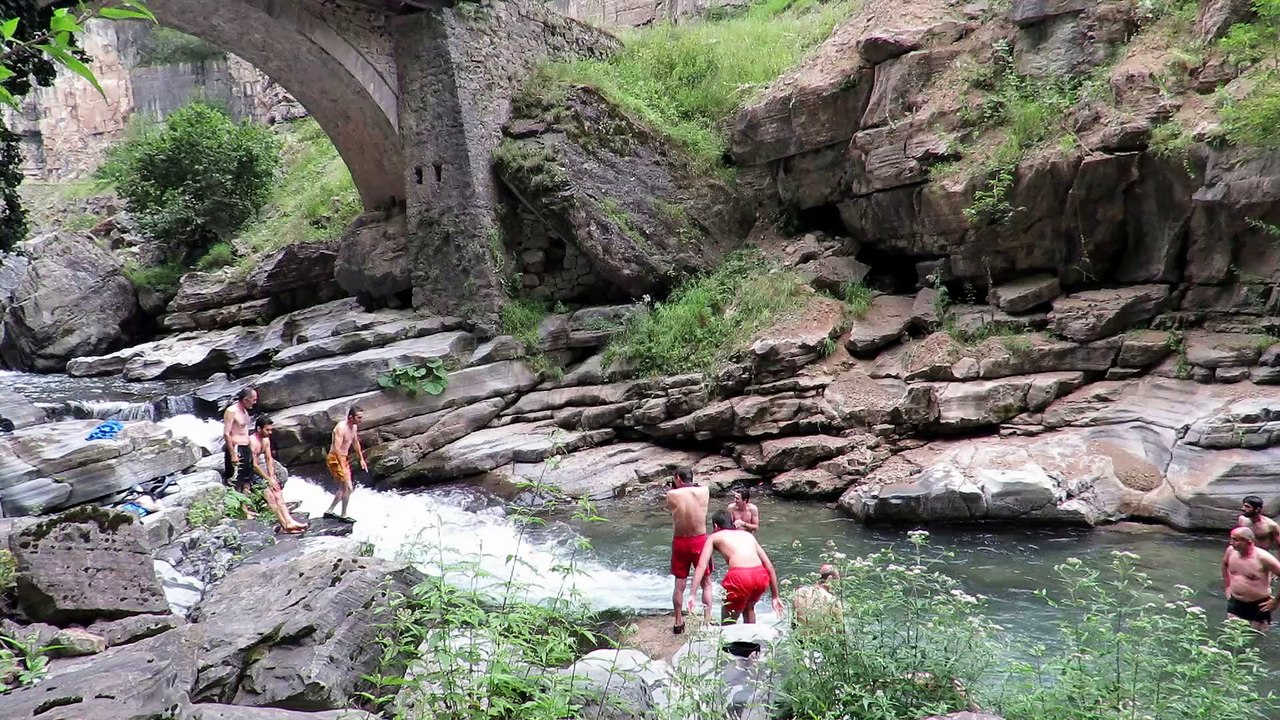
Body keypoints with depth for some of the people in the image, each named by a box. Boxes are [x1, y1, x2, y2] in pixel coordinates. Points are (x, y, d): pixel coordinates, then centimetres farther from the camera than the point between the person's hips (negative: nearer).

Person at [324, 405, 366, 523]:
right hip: (335, 459, -10)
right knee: (348, 488, -9)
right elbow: (337, 448, -31)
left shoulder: (354, 427, 3)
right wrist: (343, 467, -34)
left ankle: (329, 511, 28)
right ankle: (343, 516, 4)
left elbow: (356, 443, 20)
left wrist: (361, 459, 23)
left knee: (344, 488, 18)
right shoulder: (341, 428, -25)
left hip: (344, 459, 10)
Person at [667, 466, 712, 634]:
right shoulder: (704, 491, -8)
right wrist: (688, 485, 20)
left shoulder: (672, 495, -11)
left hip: (680, 542, 0)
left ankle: (678, 622, 19)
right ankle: (707, 621, 11)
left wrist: (673, 486, 14)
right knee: (706, 583, 13)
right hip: (700, 541, 0)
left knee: (680, 584, 12)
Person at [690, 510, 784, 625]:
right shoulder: (748, 534, 30)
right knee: (748, 608, 34)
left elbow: (701, 566, 8)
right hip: (761, 576, 4)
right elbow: (769, 565, 25)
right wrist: (776, 596, 28)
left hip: (740, 576, -4)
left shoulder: (714, 537, 22)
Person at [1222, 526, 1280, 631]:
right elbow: (1225, 564, 17)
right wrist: (1226, 586, 15)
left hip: (1258, 605, -5)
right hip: (1235, 602, 5)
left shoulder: (1262, 557, -25)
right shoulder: (1231, 550, -7)